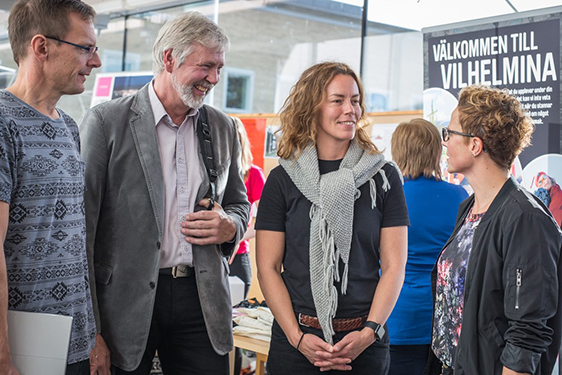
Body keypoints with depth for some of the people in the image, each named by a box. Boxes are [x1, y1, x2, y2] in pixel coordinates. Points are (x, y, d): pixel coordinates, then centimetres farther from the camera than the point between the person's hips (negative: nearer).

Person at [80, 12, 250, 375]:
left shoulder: (223, 128, 10)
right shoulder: (106, 121, -5)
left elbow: (239, 202, 23)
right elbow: (82, 228, -7)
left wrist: (230, 226, -3)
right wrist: (88, 332, -11)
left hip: (202, 299, 4)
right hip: (127, 301, -3)